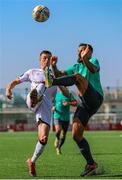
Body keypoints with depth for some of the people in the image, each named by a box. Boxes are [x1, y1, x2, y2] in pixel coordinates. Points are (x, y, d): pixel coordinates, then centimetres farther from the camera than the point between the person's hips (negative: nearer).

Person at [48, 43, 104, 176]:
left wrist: (85, 59, -39)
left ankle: (51, 82, -43)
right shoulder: (76, 67, 25)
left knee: (78, 77, -27)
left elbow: (94, 70, -19)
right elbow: (60, 75, 13)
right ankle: (91, 164, 4)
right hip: (85, 104, 7)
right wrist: (54, 66, -9)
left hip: (95, 99, -7)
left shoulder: (93, 61, 7)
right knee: (76, 135, -3)